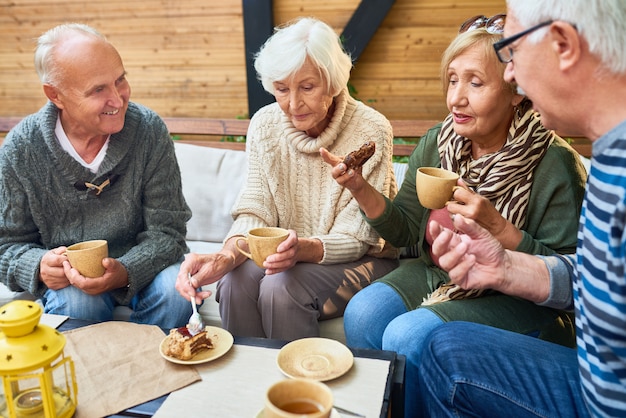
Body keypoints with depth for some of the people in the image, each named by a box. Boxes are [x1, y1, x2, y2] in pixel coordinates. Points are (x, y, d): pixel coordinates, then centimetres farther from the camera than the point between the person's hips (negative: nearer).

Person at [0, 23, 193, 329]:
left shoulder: (149, 131, -13)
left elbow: (166, 231, -13)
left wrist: (123, 273, -32)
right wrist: (39, 266, -25)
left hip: (139, 267, 1)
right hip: (67, 279, 0)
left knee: (176, 290, -29)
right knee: (78, 303, -32)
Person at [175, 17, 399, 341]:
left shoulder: (370, 131, -18)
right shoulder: (264, 125, -5)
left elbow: (354, 239, -17)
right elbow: (255, 211, -9)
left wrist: (302, 249, -37)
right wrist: (227, 256, -30)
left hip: (362, 260, -3)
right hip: (289, 255, 3)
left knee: (281, 285, -29)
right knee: (236, 280, -25)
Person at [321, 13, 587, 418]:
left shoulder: (555, 165, -19)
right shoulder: (436, 143, -4)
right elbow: (405, 230, 1)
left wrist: (496, 226, -30)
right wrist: (361, 189, -17)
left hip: (518, 298, -5)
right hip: (435, 275, 5)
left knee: (409, 336, -25)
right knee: (362, 313, -17)